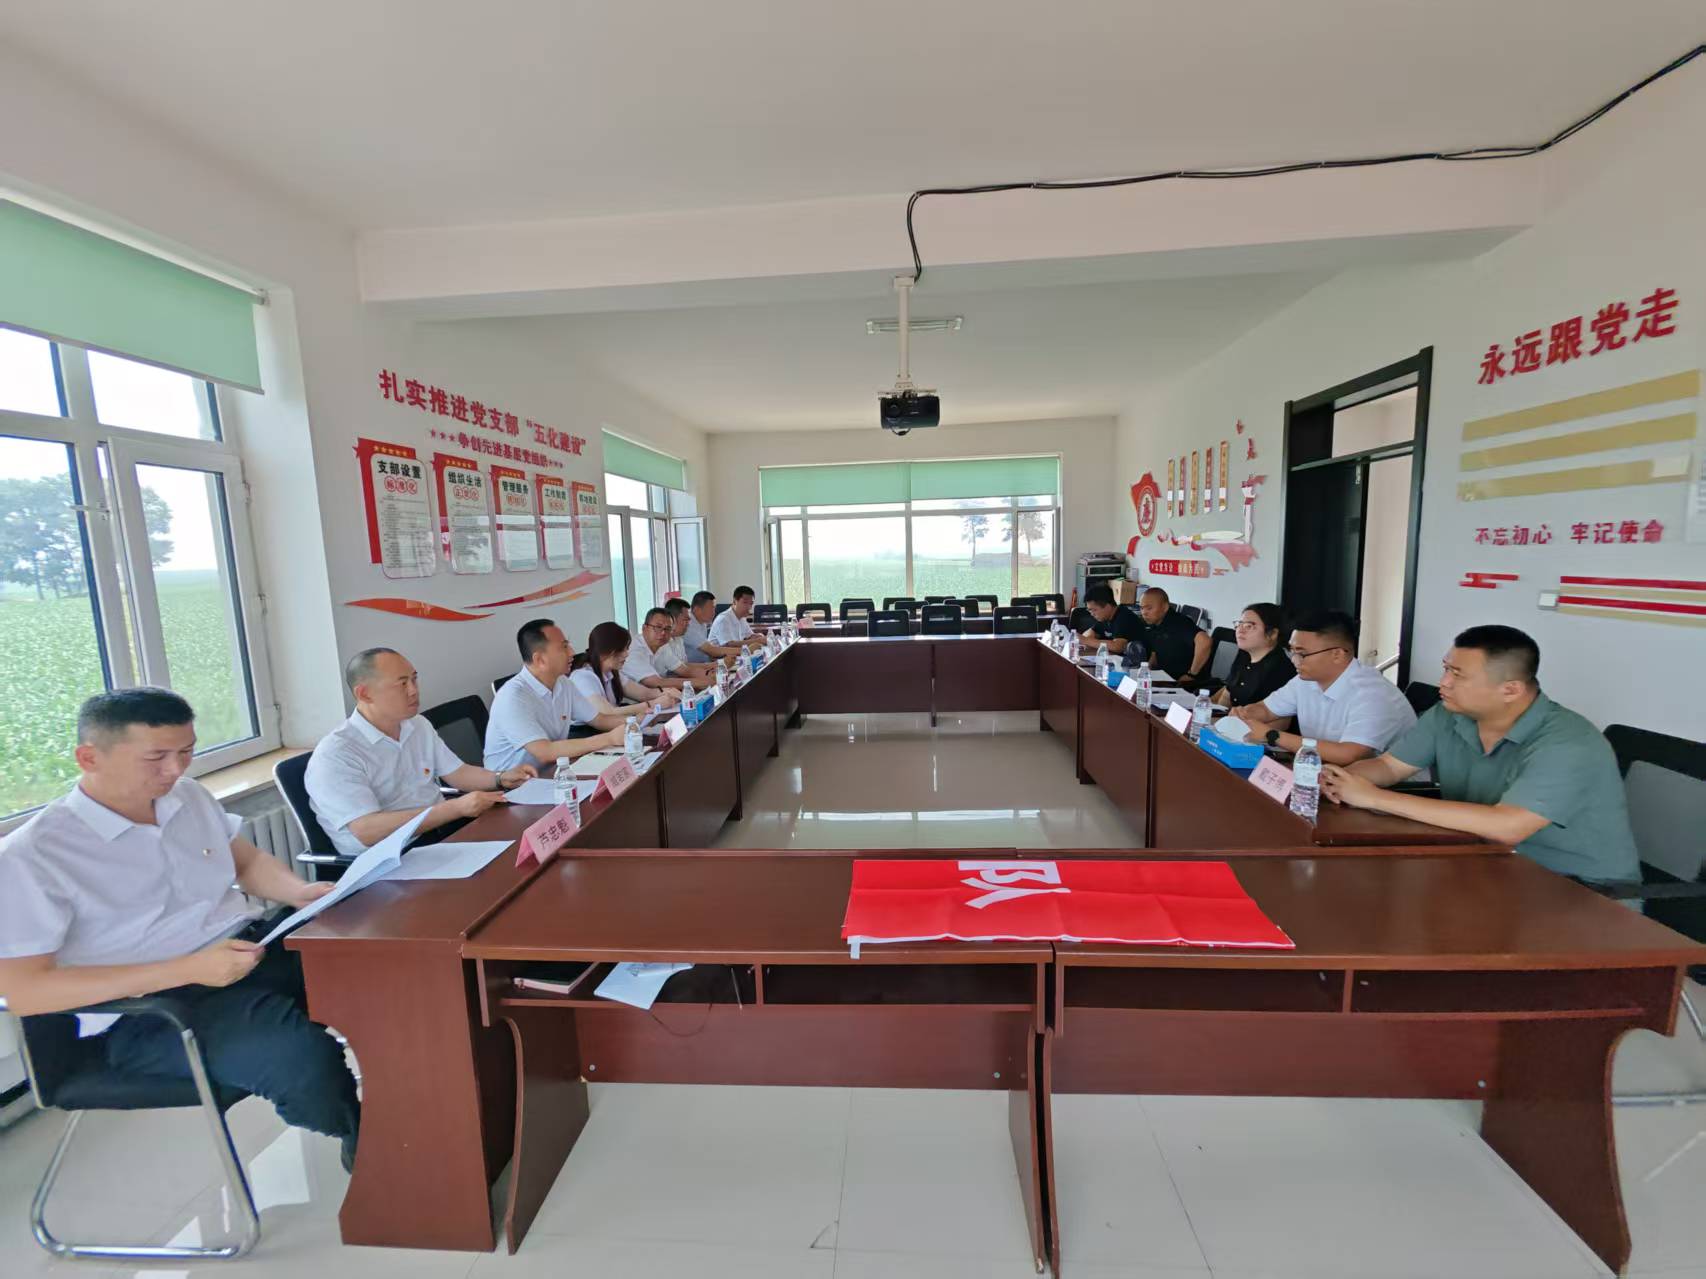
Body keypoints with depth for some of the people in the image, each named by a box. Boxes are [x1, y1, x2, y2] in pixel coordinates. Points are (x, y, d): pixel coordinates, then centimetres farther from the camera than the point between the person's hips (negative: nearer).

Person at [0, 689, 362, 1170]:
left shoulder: (190, 796, 8)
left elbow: (249, 862, 18)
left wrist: (301, 892, -5)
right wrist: (188, 969, -22)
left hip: (253, 946, 6)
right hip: (148, 1008, -6)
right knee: (306, 1059, -31)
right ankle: (365, 1140, 1)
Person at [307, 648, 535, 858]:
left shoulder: (419, 725, 10)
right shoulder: (334, 755, -14)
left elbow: (456, 773, 17)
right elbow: (368, 832, -24)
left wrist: (502, 778, -3)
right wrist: (456, 808, -30)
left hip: (443, 831, 7)